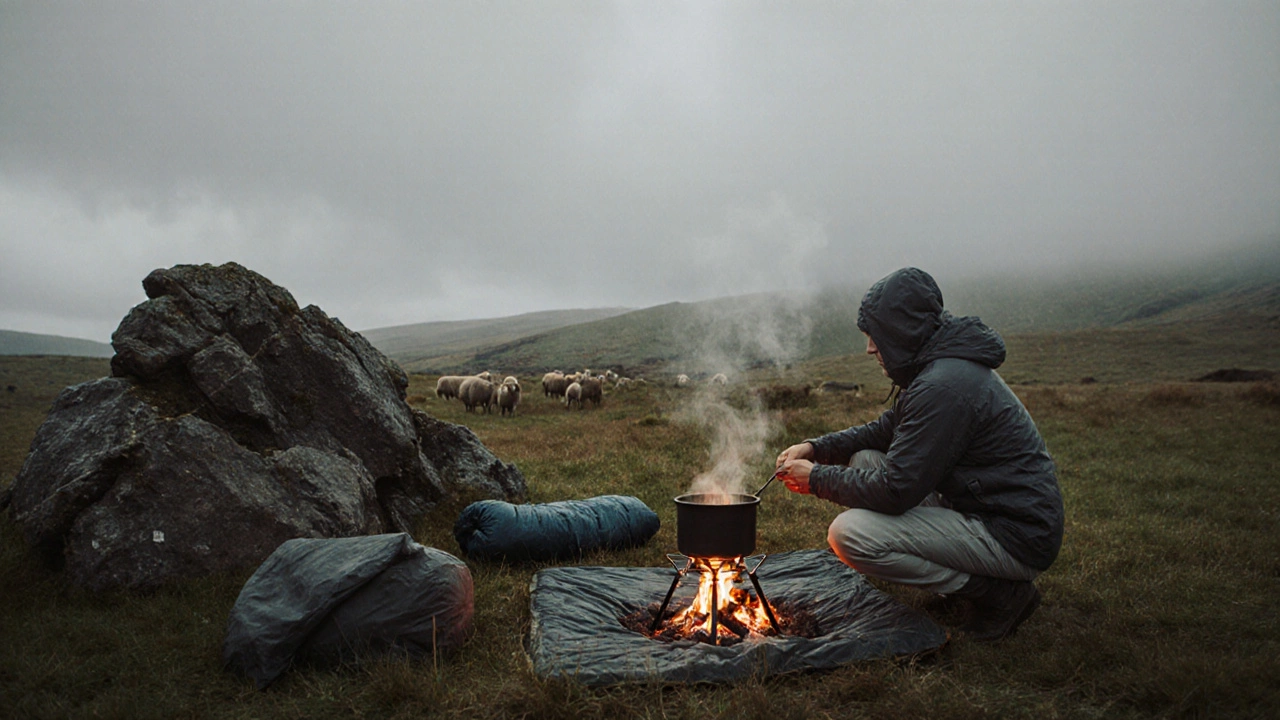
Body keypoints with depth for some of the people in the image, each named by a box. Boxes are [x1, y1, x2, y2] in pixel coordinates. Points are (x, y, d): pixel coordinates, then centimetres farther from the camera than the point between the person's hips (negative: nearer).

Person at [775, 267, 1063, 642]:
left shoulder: (943, 386, -25)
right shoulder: (935, 366, 8)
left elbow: (896, 491, -24)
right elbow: (884, 430, 20)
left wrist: (817, 479, -10)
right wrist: (817, 447, 6)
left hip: (1016, 538, -10)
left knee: (849, 534, -19)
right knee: (865, 461, 11)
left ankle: (1000, 593, -6)